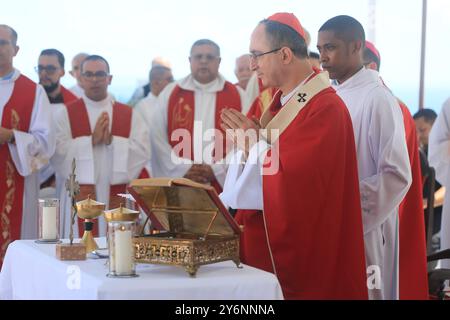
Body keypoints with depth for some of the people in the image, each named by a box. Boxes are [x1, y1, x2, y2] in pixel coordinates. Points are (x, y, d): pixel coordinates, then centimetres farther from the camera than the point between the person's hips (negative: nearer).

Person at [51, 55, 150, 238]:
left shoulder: (129, 115, 10)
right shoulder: (65, 114, 5)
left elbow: (143, 151, -2)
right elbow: (58, 152, -7)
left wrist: (112, 141, -13)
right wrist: (92, 140, -15)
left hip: (118, 198, 2)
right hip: (81, 199, -1)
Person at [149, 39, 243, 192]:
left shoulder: (236, 95, 5)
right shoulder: (170, 93, 8)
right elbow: (158, 137, 3)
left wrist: (217, 170, -10)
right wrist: (182, 169, -7)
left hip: (223, 184, 0)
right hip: (178, 184, 1)